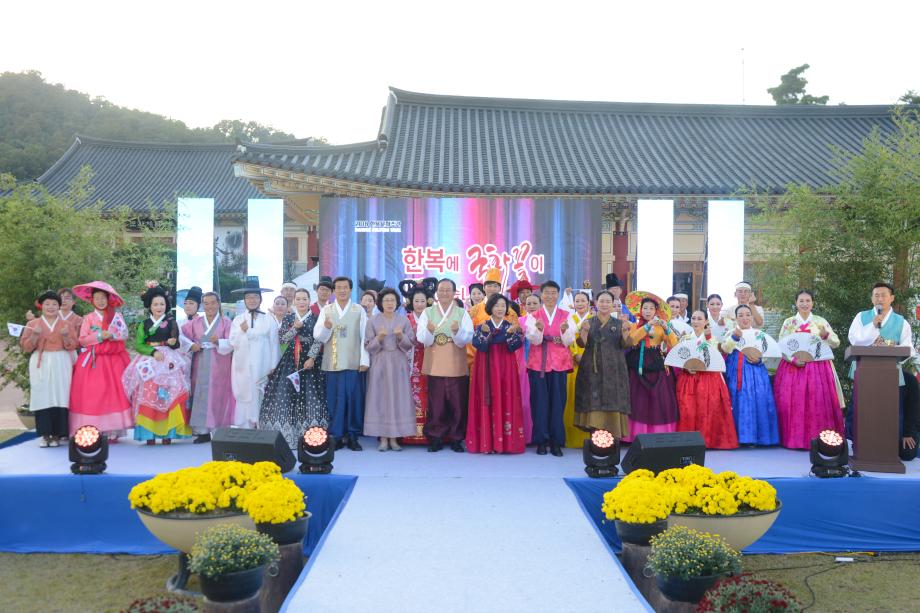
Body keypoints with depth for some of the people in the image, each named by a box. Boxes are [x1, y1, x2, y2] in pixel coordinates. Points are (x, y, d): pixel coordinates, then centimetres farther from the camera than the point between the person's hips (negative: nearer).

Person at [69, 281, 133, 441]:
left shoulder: (117, 316, 9)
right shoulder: (88, 318, 7)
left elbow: (125, 334, -2)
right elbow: (82, 340, 0)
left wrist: (111, 335, -17)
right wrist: (99, 336, -13)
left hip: (114, 359, 0)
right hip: (93, 360, 0)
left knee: (114, 392, -6)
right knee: (92, 394, -6)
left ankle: (113, 431, -3)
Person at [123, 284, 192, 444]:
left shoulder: (171, 322, 7)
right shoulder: (144, 324, 9)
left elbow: (176, 344, 4)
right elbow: (138, 345, 3)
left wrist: (173, 342, -20)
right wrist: (153, 352, -14)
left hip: (169, 361, -1)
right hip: (149, 362, 1)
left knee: (168, 394, -8)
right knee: (148, 394, -7)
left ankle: (167, 433, -5)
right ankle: (149, 434, -5)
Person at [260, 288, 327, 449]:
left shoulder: (316, 318, 3)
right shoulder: (288, 318, 10)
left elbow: (318, 340, -3)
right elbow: (283, 339, 3)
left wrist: (311, 358, -13)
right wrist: (295, 327, -11)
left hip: (309, 360, -2)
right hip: (290, 360, 2)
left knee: (310, 395, -6)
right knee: (286, 394, -3)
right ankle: (286, 434, 3)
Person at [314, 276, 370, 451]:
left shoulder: (359, 310, 7)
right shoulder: (326, 310, 10)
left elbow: (364, 337, 3)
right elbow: (318, 336, 2)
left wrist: (364, 360, -3)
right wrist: (326, 327, -19)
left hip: (354, 363, -1)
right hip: (332, 363, 1)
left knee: (354, 399, 0)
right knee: (334, 400, 2)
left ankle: (353, 436, 9)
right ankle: (336, 436, 10)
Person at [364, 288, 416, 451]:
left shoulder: (404, 320, 5)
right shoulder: (372, 321, 2)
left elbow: (410, 345, 4)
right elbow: (368, 347, 1)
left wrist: (401, 336, -14)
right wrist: (379, 338, -16)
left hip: (399, 364, 1)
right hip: (379, 363, -1)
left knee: (398, 398, -1)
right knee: (380, 398, -2)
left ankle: (394, 438, 6)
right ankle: (383, 438, 4)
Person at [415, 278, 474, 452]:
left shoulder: (462, 313, 5)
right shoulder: (427, 312, 7)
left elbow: (467, 338, -7)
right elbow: (423, 339, -4)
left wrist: (457, 332, -26)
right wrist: (429, 331, -25)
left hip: (457, 366, 0)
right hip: (434, 365, 0)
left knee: (458, 404, 3)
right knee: (435, 404, 3)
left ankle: (456, 438, 14)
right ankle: (436, 438, 13)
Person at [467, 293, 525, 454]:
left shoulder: (511, 326, 8)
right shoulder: (482, 326, 5)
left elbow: (516, 345, -7)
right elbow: (477, 344, -11)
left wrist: (511, 333, -24)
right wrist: (485, 333, -27)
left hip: (505, 368, 1)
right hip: (487, 368, -1)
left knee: (506, 401, -3)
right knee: (487, 402, -3)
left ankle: (507, 441, 1)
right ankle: (487, 441, 0)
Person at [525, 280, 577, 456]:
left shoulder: (566, 316, 8)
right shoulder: (533, 316, 7)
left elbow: (569, 340, -3)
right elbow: (534, 340, -6)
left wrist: (565, 331, -24)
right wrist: (539, 329, -27)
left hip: (559, 363, 0)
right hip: (538, 363, 0)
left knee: (558, 402, -1)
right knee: (540, 401, -1)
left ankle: (556, 442, 6)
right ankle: (541, 441, 6)